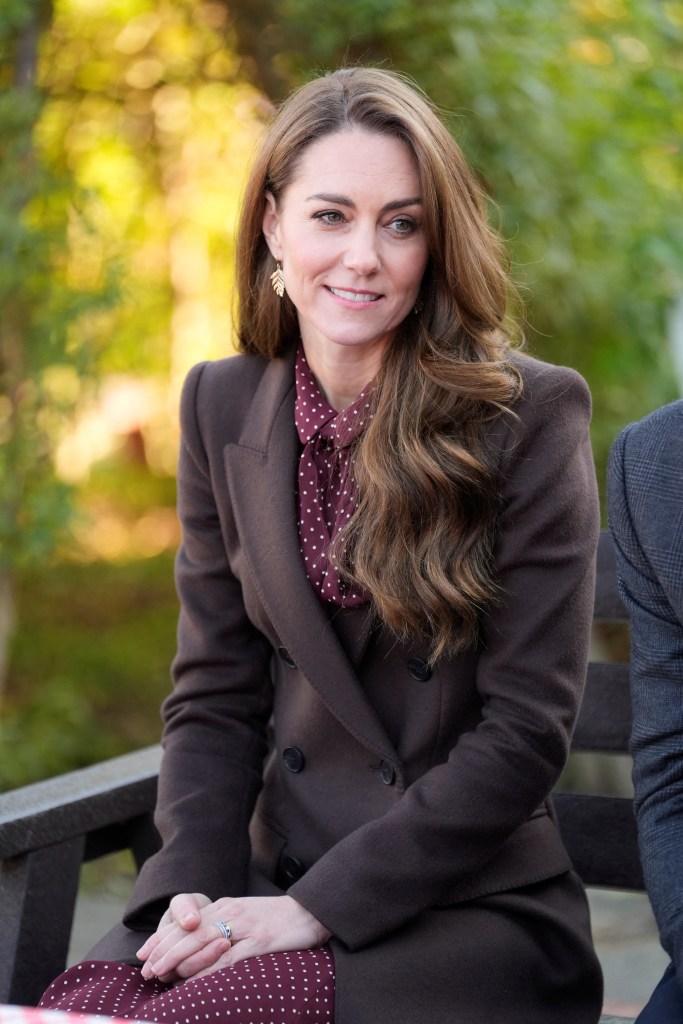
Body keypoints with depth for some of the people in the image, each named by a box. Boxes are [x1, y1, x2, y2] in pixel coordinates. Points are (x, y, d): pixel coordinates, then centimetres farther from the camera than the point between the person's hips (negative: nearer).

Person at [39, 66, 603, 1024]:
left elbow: (525, 729, -10)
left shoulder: (532, 415, -7)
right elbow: (215, 696, 8)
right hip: (271, 881, 4)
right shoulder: (222, 406, 7)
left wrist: (315, 908, -15)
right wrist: (193, 890, -10)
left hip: (474, 903, -4)